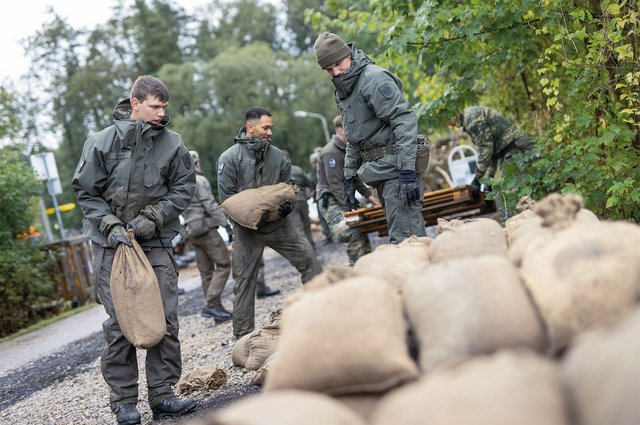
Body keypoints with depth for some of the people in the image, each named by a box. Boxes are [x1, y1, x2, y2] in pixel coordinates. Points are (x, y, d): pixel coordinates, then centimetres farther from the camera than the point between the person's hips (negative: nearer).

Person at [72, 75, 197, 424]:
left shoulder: (173, 143, 0)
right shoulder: (101, 142, -3)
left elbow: (183, 188, 3)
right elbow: (85, 192, 2)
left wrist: (152, 217, -9)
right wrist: (111, 225, -10)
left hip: (157, 242, 2)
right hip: (112, 243, -2)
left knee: (165, 319, 0)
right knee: (119, 322, -1)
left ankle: (162, 394, 10)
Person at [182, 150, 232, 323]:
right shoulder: (200, 181, -10)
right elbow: (210, 205, -17)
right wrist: (225, 223, -15)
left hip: (191, 231, 9)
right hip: (206, 228, -9)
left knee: (206, 270, 9)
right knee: (223, 264, -6)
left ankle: (216, 308, 11)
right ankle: (211, 303, -14)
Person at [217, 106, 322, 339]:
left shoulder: (278, 156, 3)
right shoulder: (229, 158, -7)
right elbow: (227, 198, -9)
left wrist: (287, 205, -10)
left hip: (278, 223, 4)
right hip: (246, 227, -3)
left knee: (308, 257, -3)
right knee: (244, 280, 0)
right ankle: (243, 336, 8)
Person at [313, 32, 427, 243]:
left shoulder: (373, 78, -12)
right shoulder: (343, 91, 17)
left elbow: (404, 120, -20)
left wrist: (407, 170, -26)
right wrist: (349, 177, 21)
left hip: (397, 168, -9)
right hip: (380, 171, 9)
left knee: (403, 239, -13)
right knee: (414, 235, 12)